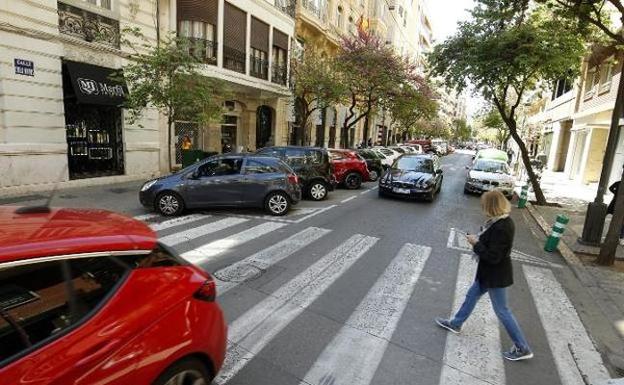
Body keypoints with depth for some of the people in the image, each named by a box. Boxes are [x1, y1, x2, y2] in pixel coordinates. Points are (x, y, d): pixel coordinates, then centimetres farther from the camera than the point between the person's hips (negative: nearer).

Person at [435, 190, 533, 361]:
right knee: (471, 296, 22)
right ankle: (456, 323, 39)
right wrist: (479, 239, 0)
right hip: (490, 273, 10)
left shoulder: (501, 228, -30)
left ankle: (523, 349, 25)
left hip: (495, 276, -10)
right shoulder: (502, 221, -1)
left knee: (502, 311, 7)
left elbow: (493, 257, -28)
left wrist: (476, 243, -19)